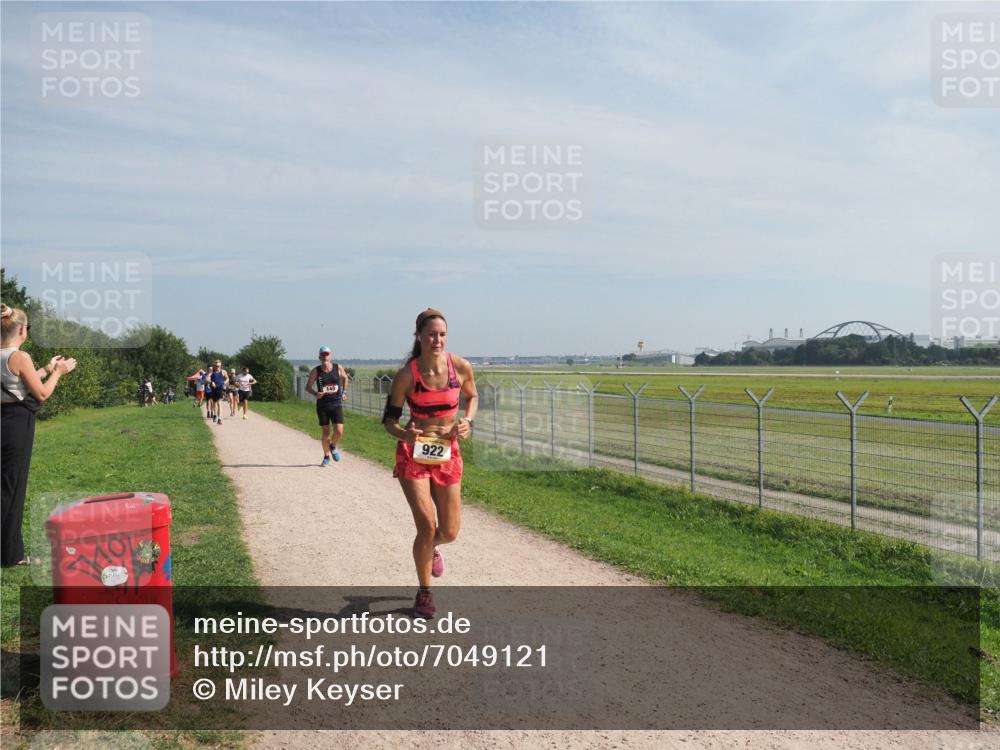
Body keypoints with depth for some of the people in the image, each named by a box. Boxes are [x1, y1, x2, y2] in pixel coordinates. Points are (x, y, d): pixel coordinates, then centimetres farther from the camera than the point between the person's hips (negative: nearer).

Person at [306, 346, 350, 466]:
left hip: (336, 404, 1)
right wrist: (315, 394, -17)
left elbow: (345, 378, 19)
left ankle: (333, 447, 23)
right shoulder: (315, 371, -5)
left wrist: (344, 392, 10)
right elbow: (308, 387, 2)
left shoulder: (338, 368, -2)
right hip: (322, 405, -1)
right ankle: (326, 457, 21)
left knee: (339, 432, -9)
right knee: (325, 433, 0)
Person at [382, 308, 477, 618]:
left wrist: (467, 421, -6)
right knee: (427, 525, -11)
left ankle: (430, 547, 46)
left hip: (447, 453, 3)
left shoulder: (461, 367, -8)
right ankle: (424, 593, 13)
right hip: (413, 453, -3)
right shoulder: (406, 375, -14)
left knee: (449, 532, 6)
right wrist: (403, 433, -28)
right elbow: (389, 418, -6)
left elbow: (472, 396, 12)